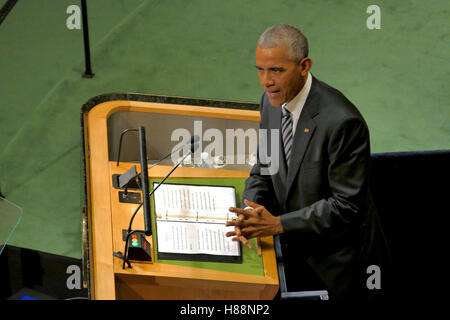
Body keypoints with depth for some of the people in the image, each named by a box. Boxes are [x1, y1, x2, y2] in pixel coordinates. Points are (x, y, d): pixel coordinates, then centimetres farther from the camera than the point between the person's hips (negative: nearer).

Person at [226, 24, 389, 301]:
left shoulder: (342, 122, -29)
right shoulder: (272, 101, -4)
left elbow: (346, 204, -25)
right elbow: (264, 169, 6)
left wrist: (279, 224, -27)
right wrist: (251, 213, -15)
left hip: (337, 257, -6)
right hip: (296, 246, 7)